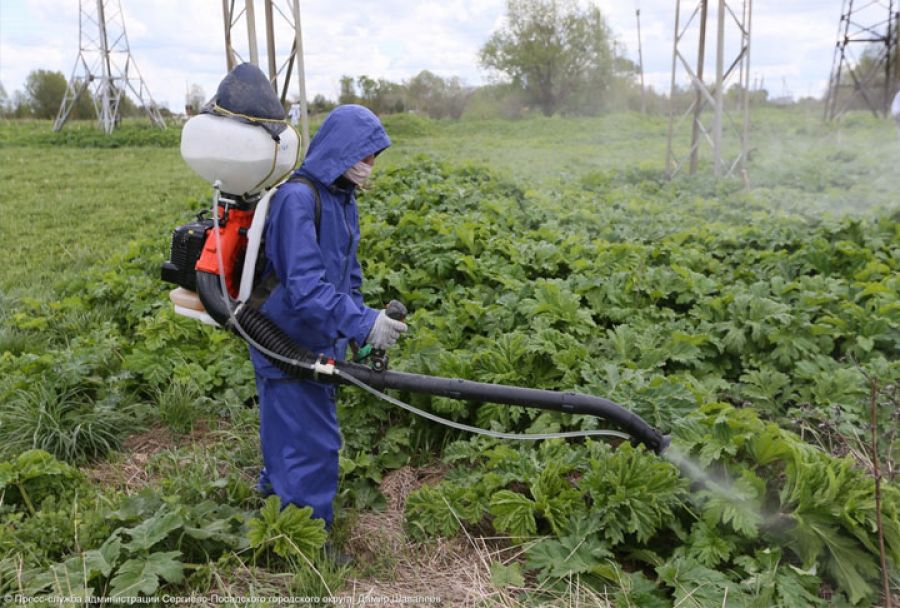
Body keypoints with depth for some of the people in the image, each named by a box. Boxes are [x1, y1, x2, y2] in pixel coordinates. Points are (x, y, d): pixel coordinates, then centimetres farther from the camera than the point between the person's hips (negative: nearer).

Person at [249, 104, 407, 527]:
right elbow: (304, 286, -31)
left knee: (291, 431, 24)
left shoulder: (341, 197, 6)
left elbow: (348, 272, 16)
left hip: (318, 342, 9)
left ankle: (275, 492, 46)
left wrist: (364, 332, 17)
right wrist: (362, 323, -35)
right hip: (288, 345, -8)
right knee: (311, 443, 0)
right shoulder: (297, 198, -23)